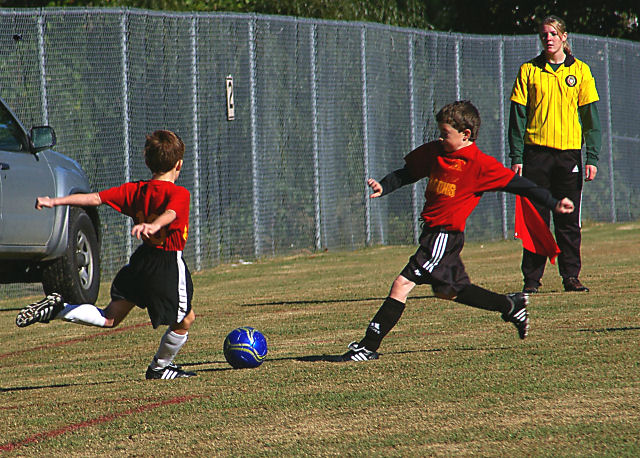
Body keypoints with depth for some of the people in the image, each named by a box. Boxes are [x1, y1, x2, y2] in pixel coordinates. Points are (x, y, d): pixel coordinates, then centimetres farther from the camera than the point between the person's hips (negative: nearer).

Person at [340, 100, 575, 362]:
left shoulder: (481, 164, -12)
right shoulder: (434, 152, 8)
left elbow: (518, 185, -8)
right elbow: (406, 174, 17)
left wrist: (554, 204, -10)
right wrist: (383, 187, -2)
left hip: (446, 235, -9)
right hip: (432, 232, 9)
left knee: (402, 285, -14)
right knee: (447, 291, 23)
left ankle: (369, 347, -13)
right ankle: (511, 305, 36)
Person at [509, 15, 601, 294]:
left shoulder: (580, 71, 7)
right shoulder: (528, 71, 6)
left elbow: (590, 117, 7)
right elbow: (517, 116, 5)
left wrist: (592, 158, -1)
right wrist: (516, 157, -3)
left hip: (569, 154, 0)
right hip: (536, 153, 0)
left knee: (569, 221, 1)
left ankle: (570, 276, 6)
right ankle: (532, 278, 3)